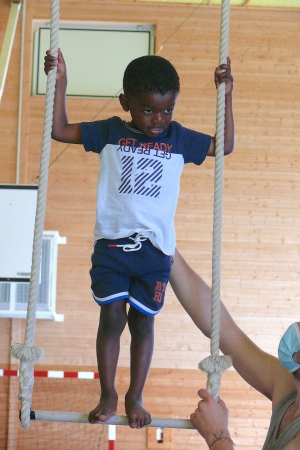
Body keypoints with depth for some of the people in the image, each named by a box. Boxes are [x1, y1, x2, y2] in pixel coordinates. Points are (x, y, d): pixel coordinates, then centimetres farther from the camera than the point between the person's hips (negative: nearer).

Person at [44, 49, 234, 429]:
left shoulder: (179, 139, 6)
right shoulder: (110, 133, 3)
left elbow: (225, 145, 13)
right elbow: (59, 130, 6)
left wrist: (226, 98, 5)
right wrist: (60, 84, -1)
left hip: (155, 249, 1)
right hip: (111, 244, -1)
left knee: (142, 322, 8)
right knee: (111, 319, 0)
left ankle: (135, 397, 20)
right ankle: (108, 395, 14)